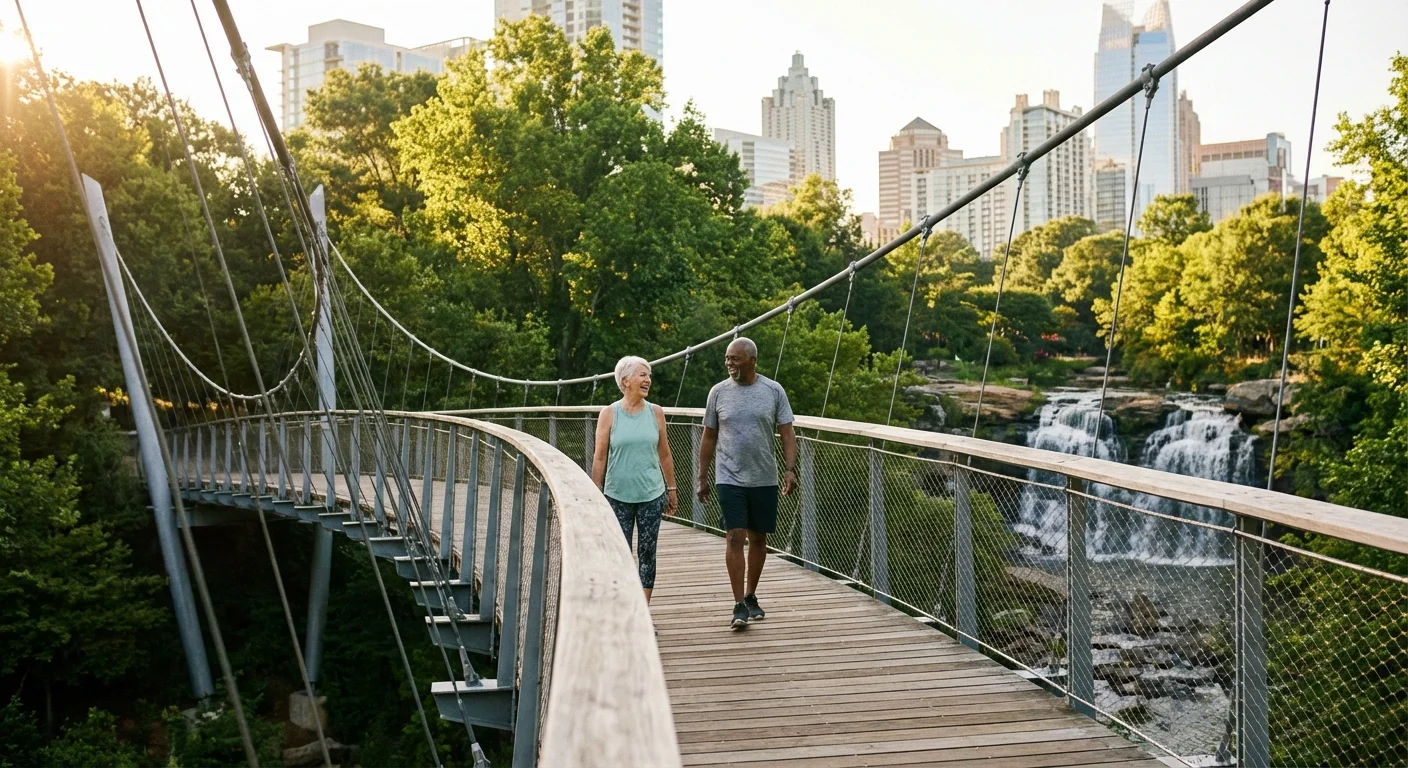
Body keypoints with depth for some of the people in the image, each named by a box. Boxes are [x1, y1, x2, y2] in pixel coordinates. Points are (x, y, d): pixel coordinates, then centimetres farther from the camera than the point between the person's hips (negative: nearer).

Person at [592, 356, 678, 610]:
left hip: (651, 494, 2)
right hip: (617, 495, -2)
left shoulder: (655, 412, 3)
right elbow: (599, 457, -1)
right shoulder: (609, 414, -3)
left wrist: (671, 489, 12)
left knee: (647, 552, 4)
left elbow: (665, 454, 11)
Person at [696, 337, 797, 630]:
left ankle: (751, 597, 26)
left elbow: (787, 433, 1)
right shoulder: (718, 392, 2)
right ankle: (739, 606, -6)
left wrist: (790, 468, -12)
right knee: (736, 537, -9)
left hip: (764, 479, 1)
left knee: (758, 538, 10)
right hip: (730, 478, -1)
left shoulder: (773, 391, 0)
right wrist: (702, 477, 7)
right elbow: (709, 438, 7)